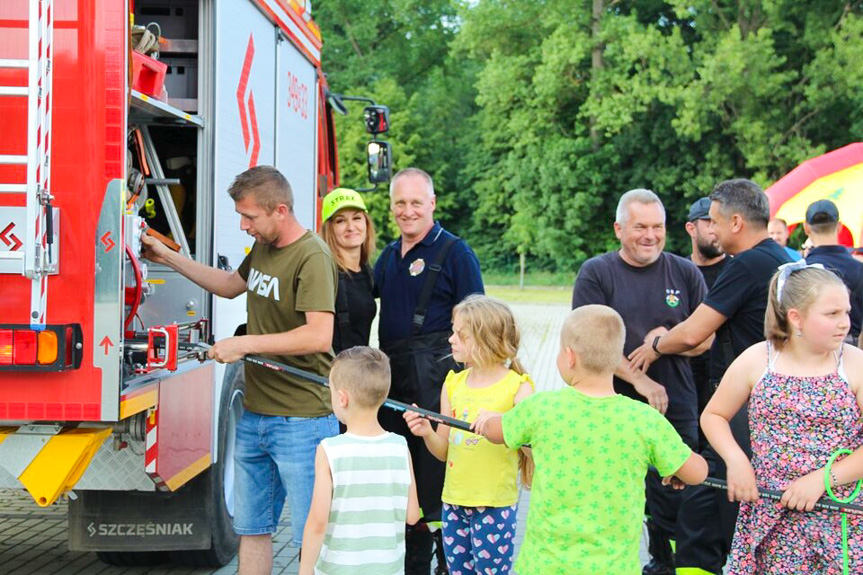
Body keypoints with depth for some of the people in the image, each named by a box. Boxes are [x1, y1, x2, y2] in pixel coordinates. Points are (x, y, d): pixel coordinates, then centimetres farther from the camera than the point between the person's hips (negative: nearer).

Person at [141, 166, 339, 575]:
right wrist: (168, 258, 27)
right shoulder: (263, 247, 12)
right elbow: (231, 285, 31)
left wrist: (245, 344, -22)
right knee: (251, 528, 13)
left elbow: (319, 336, -27)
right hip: (255, 415, 9)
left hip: (301, 420, -9)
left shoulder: (312, 257, -17)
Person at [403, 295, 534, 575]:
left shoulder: (517, 388, -7)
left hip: (495, 502, -5)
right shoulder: (453, 384, 8)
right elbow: (444, 451, 10)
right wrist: (427, 432, -10)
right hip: (454, 499, 5)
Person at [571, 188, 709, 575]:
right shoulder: (596, 273, 1)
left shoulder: (685, 273, 7)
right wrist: (640, 381, -15)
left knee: (674, 496, 5)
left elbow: (703, 341, 7)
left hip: (675, 409, 2)